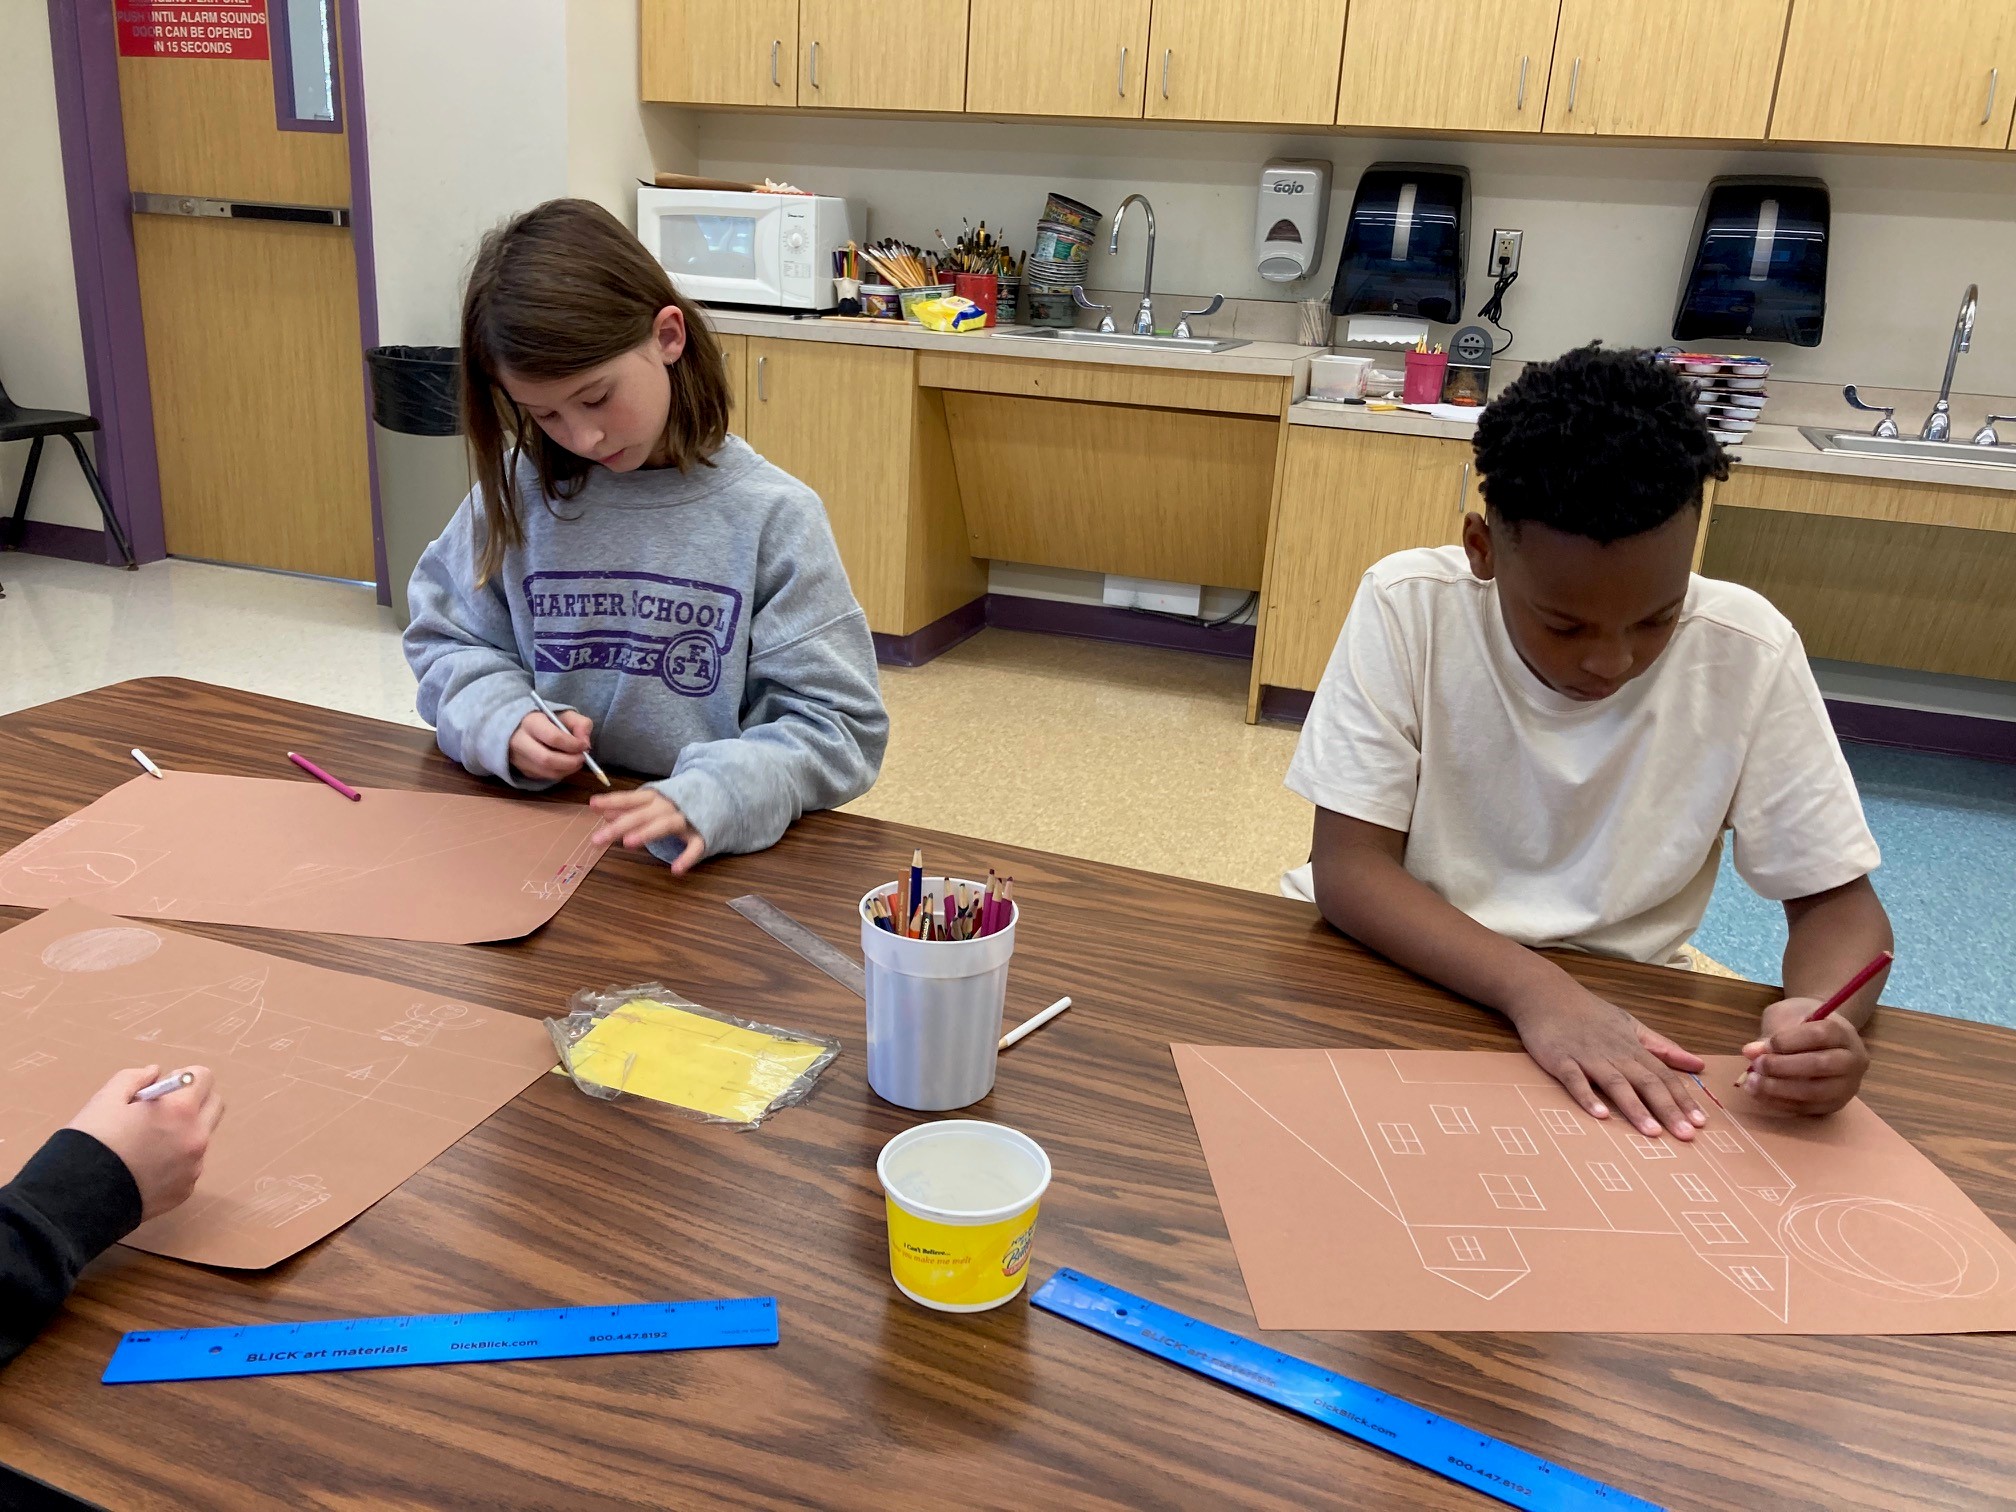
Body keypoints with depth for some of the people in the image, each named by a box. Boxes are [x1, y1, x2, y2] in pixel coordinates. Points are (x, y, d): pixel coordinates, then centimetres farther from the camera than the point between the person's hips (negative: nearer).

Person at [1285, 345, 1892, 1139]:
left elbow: (1838, 900, -3)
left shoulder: (1747, 652, -11)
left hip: (1616, 1023, 2)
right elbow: (1348, 867, -17)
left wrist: (1819, 1015, -24)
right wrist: (1534, 988, -31)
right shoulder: (1409, 606, -15)